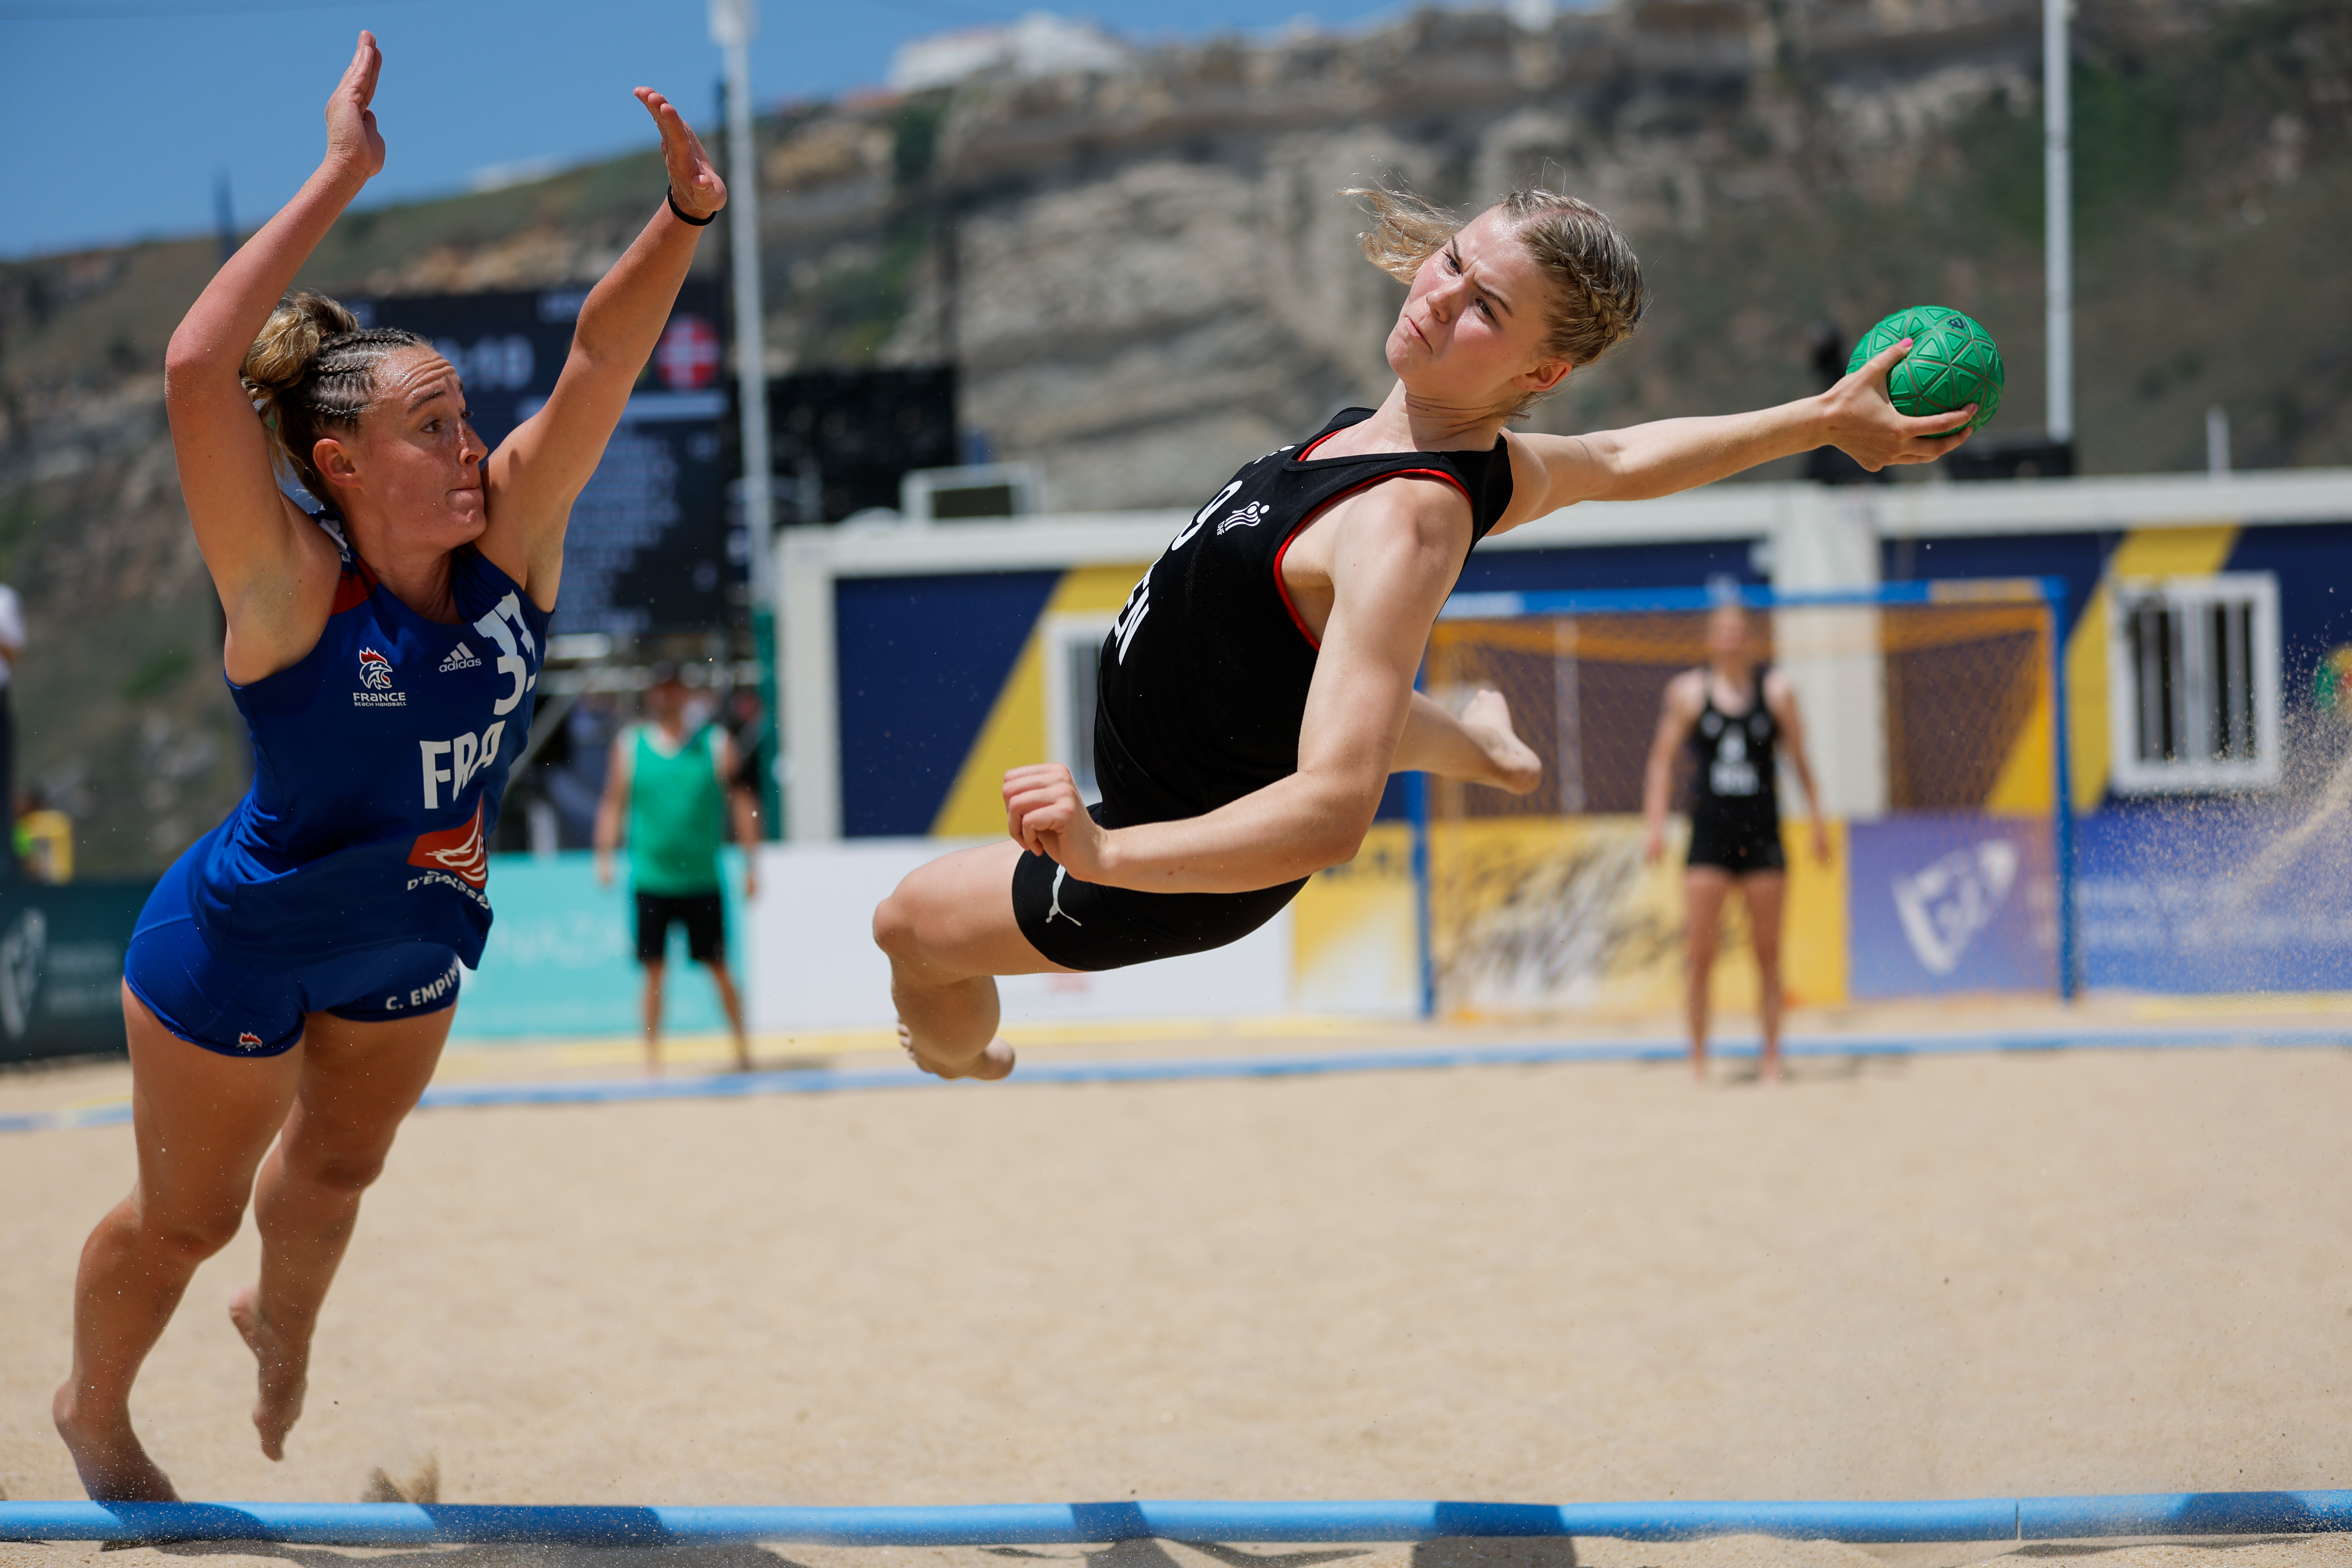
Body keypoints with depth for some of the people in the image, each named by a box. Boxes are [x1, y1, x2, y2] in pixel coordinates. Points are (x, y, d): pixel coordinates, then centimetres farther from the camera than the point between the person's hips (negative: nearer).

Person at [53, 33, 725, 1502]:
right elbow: (197, 368, -46)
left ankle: (284, 1323, 60)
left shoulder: (508, 544, -18)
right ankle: (94, 1410, 42)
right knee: (186, 1218, 14)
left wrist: (684, 212, -42)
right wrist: (343, 180, -47)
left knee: (339, 1165, 29)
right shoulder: (293, 591, -32)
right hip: (241, 951, -5)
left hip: (412, 941, 5)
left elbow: (601, 360, -25)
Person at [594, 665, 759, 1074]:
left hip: (703, 880, 0)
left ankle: (742, 1045, 18)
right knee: (654, 970, -1)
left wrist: (751, 864, 0)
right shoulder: (629, 745, 4)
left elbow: (742, 801, 4)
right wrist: (605, 857, -3)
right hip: (651, 880, 0)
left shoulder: (716, 743, 3)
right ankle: (652, 1054, 6)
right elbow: (613, 804, 7)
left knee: (718, 966, 4)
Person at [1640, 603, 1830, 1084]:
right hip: (1709, 836, -1)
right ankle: (1698, 1055, 5)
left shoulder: (1776, 691, 4)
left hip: (1762, 836, 1)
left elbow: (1799, 759, 10)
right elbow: (1663, 758, 5)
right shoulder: (1688, 691, 2)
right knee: (1700, 953, -5)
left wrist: (1817, 820, 6)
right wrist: (1654, 822, -4)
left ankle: (1771, 1054, 12)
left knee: (1768, 953, 4)